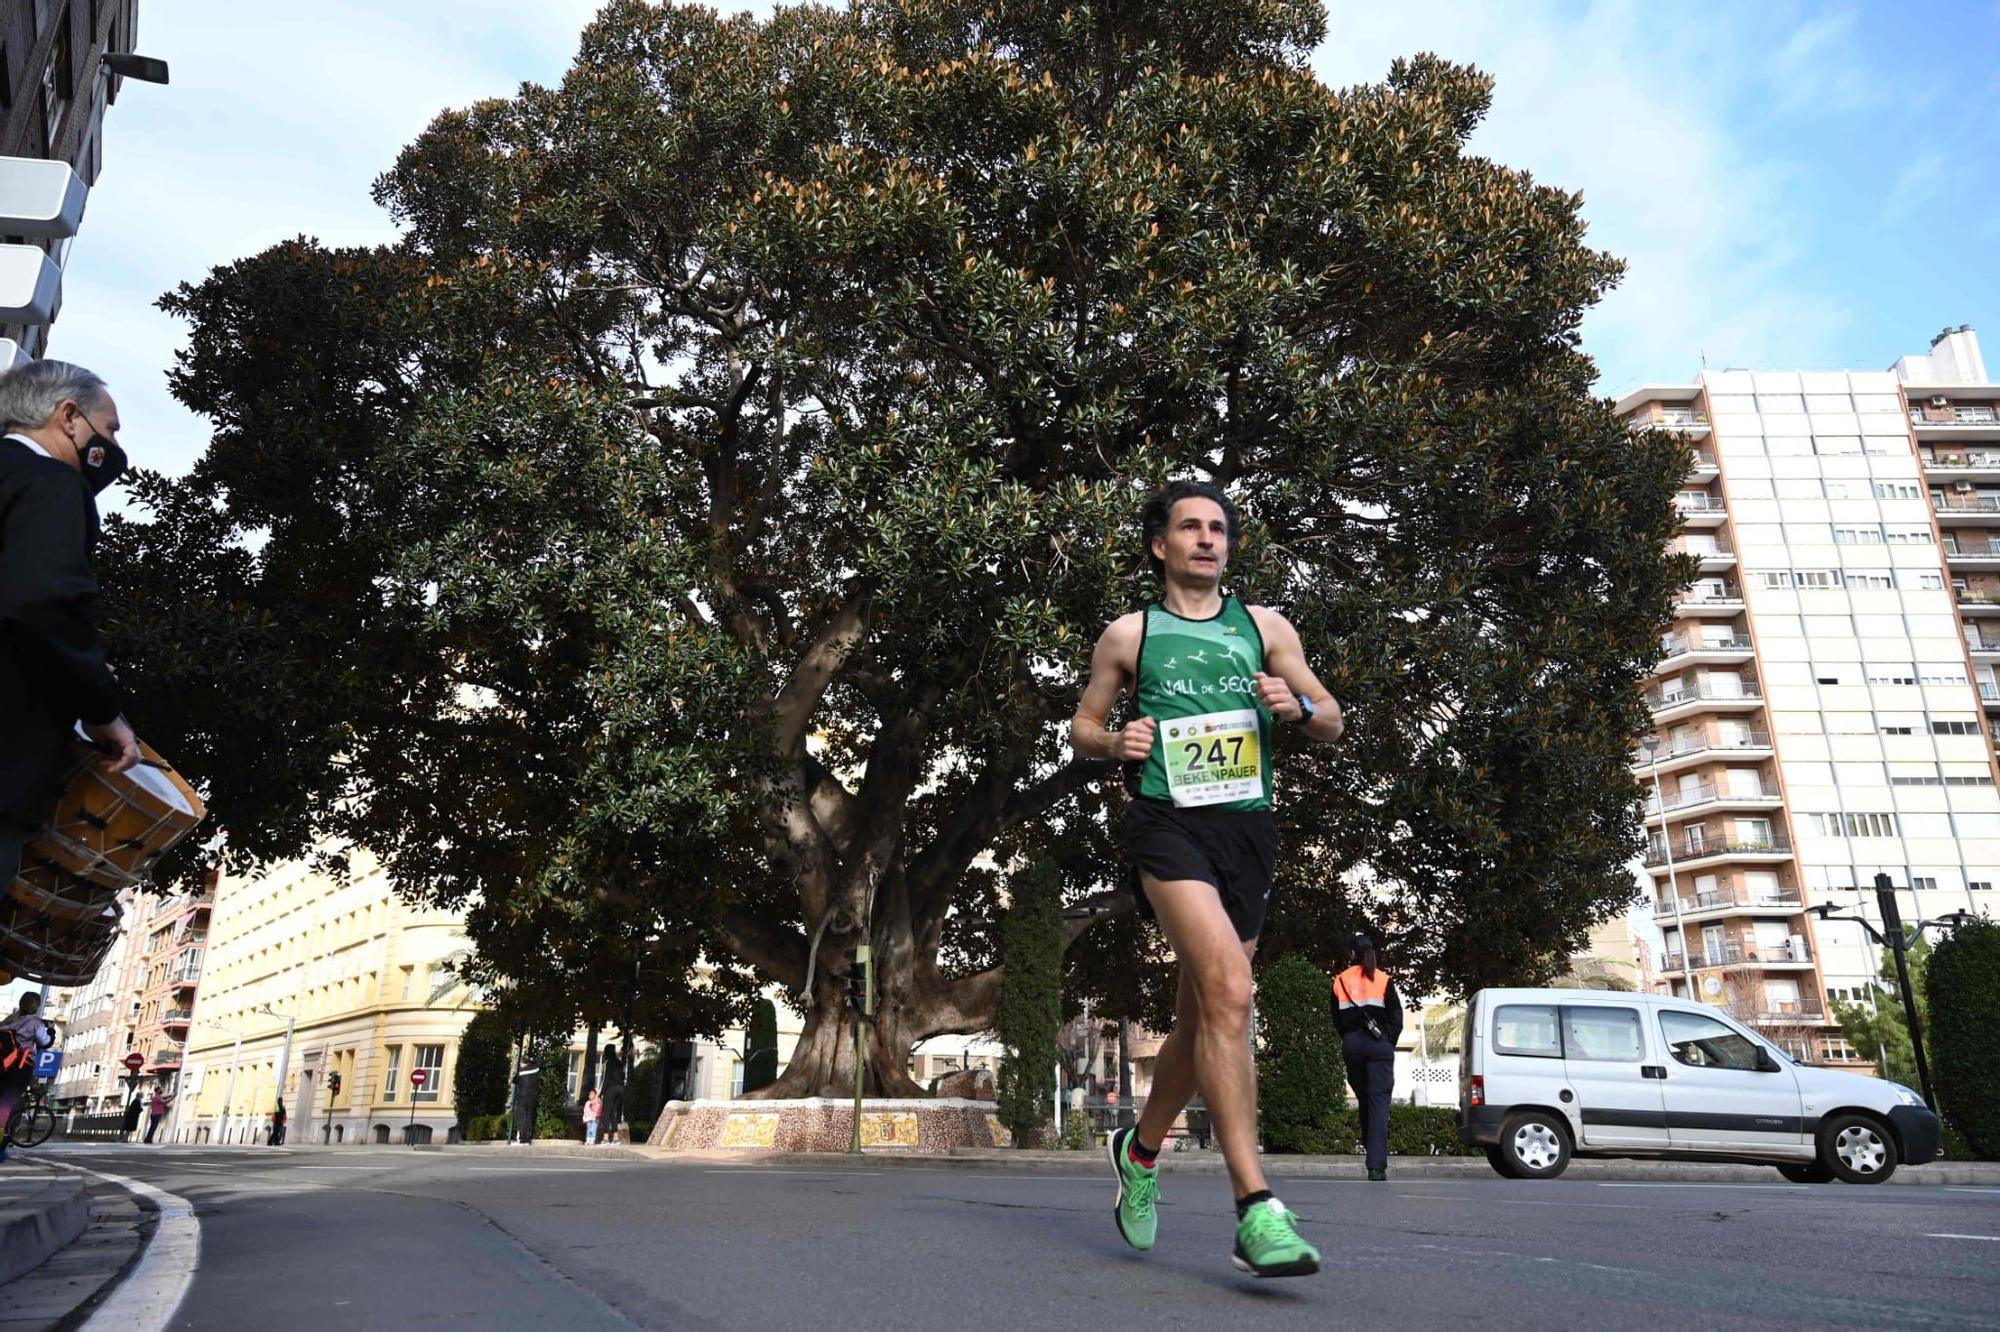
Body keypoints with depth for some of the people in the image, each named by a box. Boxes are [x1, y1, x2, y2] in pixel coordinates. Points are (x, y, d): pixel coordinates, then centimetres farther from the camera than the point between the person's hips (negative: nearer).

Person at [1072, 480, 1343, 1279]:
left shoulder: (1264, 627, 14)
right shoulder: (1129, 634, 9)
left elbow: (1332, 725, 14)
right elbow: (1082, 728, 15)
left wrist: (1297, 706, -8)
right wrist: (1115, 742, -8)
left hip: (1247, 825, 4)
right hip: (1168, 823, -4)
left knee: (1200, 1015, 11)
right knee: (1228, 993, -24)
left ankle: (1142, 1148, 36)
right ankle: (1256, 1210, -22)